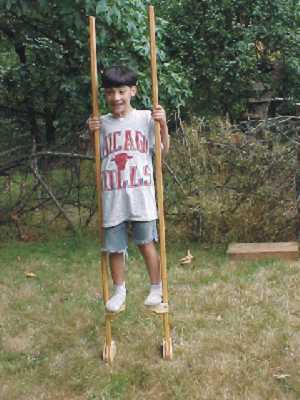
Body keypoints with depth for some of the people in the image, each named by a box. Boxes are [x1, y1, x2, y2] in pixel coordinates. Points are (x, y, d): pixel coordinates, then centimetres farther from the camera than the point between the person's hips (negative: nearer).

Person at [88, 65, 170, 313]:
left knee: (145, 242, 6)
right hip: (112, 197, 3)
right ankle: (119, 292, 26)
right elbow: (96, 158, 13)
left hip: (141, 194, -3)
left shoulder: (145, 118, 0)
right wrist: (92, 134, 1)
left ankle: (156, 288, 23)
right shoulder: (103, 123, 8)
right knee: (114, 247, 10)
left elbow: (163, 151, -1)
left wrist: (163, 124, -13)